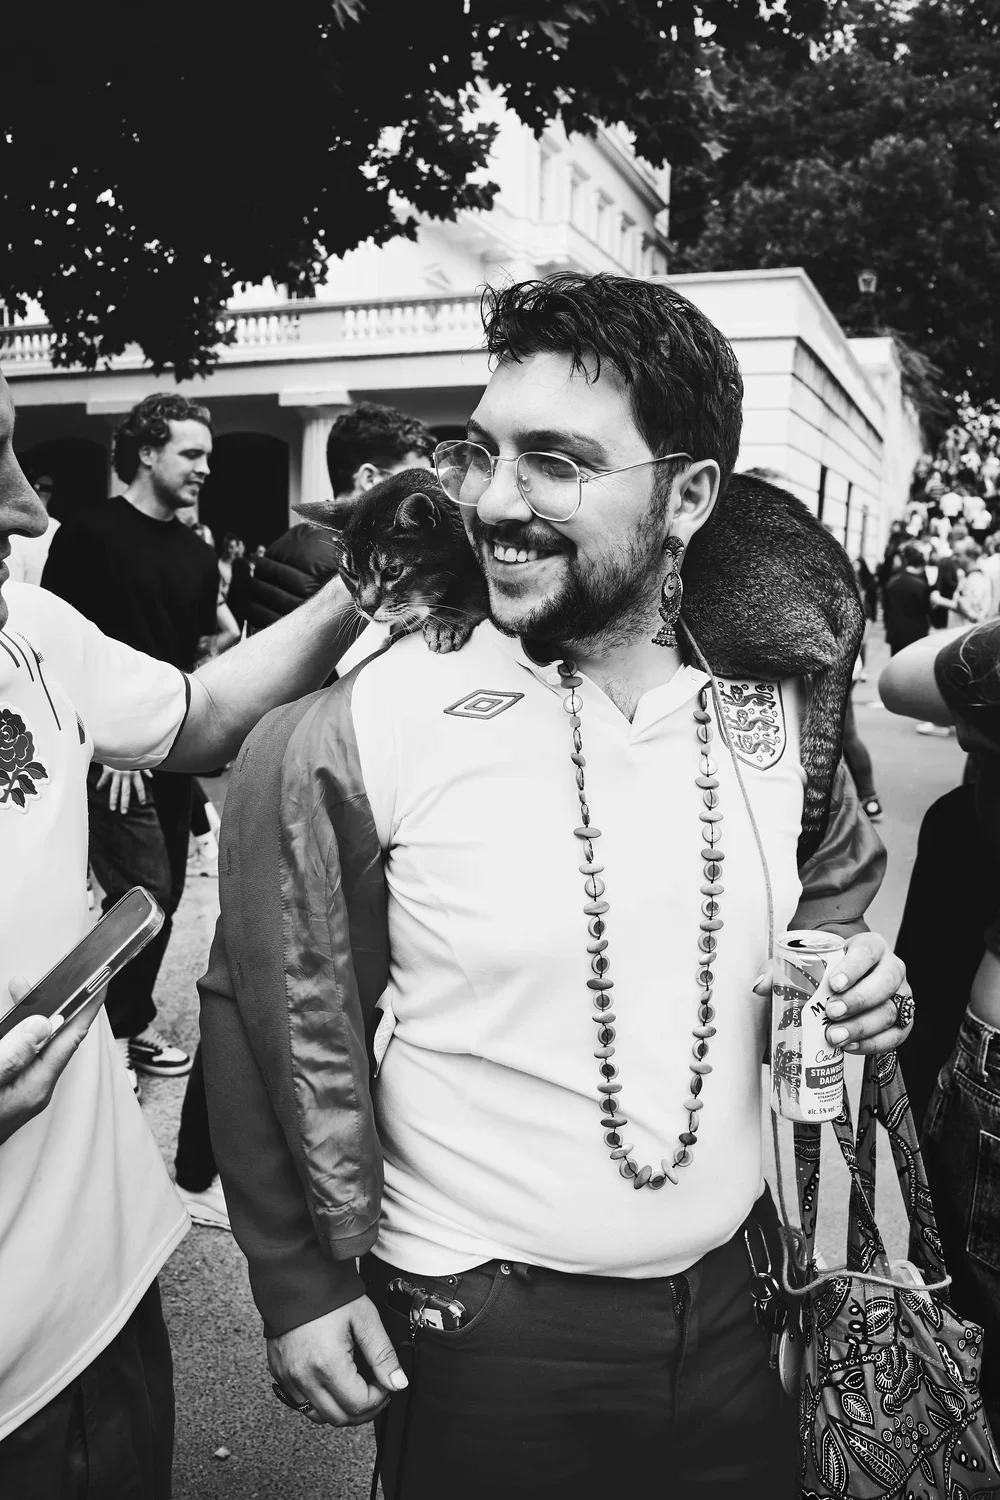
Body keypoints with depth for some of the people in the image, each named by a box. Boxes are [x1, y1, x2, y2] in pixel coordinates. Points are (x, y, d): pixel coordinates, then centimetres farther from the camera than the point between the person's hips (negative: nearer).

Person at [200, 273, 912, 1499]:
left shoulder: (775, 707, -6)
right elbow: (271, 1015, -9)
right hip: (480, 1336, -3)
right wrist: (300, 1285, -4)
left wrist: (857, 983, -7)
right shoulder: (361, 729, -18)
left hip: (735, 1306, 4)